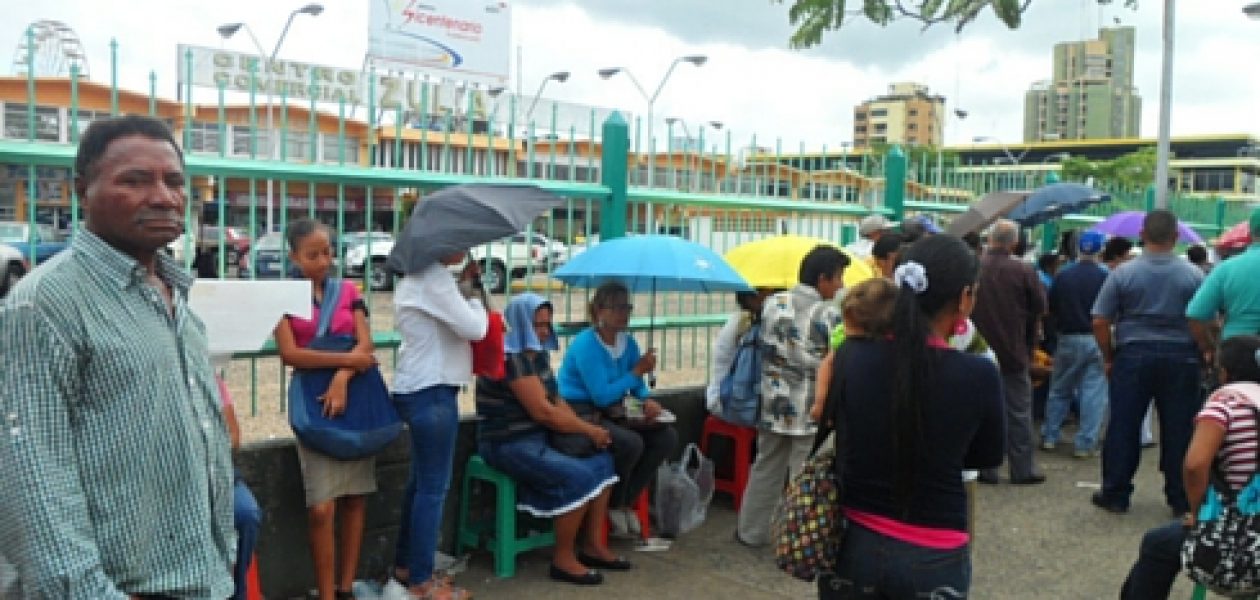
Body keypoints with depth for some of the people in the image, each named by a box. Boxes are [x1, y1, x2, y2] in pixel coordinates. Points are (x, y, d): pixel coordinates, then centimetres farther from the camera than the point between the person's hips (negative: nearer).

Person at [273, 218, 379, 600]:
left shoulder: (348, 291, 9)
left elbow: (365, 344, 0)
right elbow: (289, 354, -11)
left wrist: (342, 378, -17)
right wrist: (348, 360, -11)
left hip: (355, 396, 3)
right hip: (313, 401, -3)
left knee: (356, 498, 5)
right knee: (322, 507, -8)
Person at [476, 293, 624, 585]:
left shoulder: (537, 354, 12)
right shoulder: (512, 358, -19)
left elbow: (557, 401, 11)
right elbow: (542, 411, -23)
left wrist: (587, 429, -6)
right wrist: (589, 430, -14)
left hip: (538, 438, 10)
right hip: (509, 445, -10)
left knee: (601, 460, 1)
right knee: (579, 476, -24)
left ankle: (594, 545, 6)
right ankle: (563, 559, -10)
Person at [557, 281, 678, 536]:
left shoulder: (628, 342, 5)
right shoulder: (586, 345, -19)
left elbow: (637, 386, 14)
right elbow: (602, 396, -22)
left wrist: (647, 401, -9)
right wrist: (637, 371, -18)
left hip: (610, 413, 8)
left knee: (667, 436, -5)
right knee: (631, 443, -31)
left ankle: (626, 500, 5)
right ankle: (612, 505, -4)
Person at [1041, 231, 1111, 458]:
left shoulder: (1062, 276, -4)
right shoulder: (1104, 278, -10)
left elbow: (1051, 308, 3)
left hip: (1067, 339, 2)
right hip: (1096, 340, -2)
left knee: (1059, 390, 15)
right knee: (1093, 393, 4)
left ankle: (1049, 437, 19)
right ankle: (1085, 443, 4)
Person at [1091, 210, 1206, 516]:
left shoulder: (1123, 273, -4)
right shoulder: (1193, 275, -2)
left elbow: (1099, 322, -5)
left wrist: (1108, 357, 6)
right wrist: (1204, 353, 12)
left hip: (1132, 356, -1)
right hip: (1181, 358, 1)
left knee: (1123, 428, 6)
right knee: (1178, 430, 9)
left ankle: (1115, 494, 13)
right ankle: (1181, 499, 17)